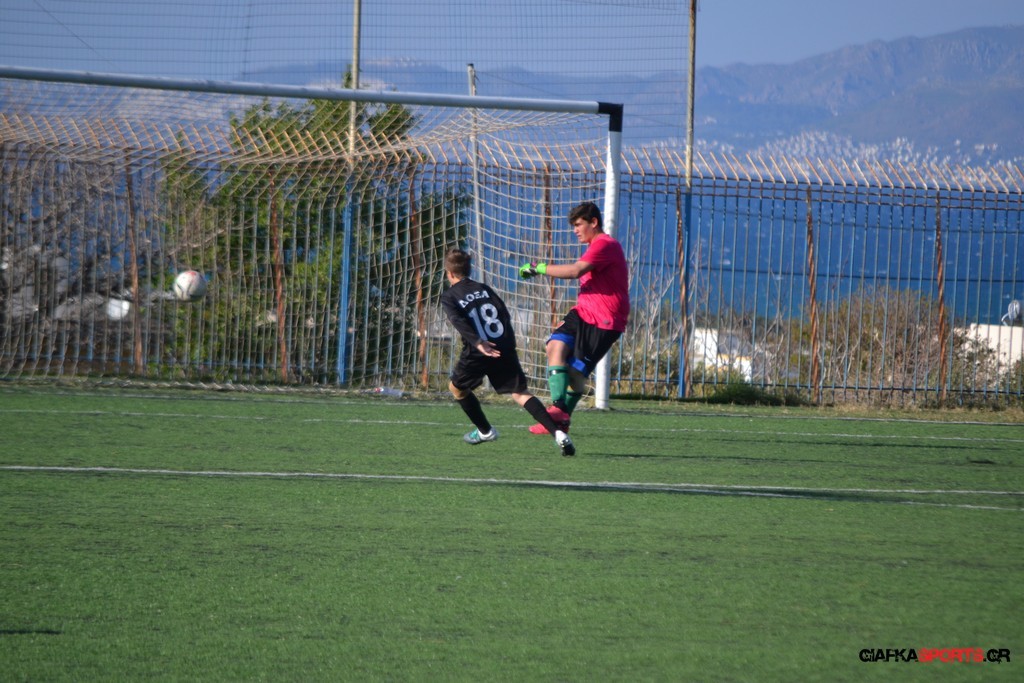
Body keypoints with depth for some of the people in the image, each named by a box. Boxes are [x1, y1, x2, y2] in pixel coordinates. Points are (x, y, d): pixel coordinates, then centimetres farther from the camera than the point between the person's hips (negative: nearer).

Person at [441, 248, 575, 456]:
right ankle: (557, 432, -19)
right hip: (505, 348, 4)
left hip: (477, 353, -4)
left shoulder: (449, 297, 5)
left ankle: (485, 431, 32)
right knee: (520, 393, 1)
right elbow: (505, 315, 9)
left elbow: (459, 322, -14)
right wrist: (509, 344, 14)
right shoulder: (484, 289, 17)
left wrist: (478, 343, -24)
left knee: (456, 388, 24)